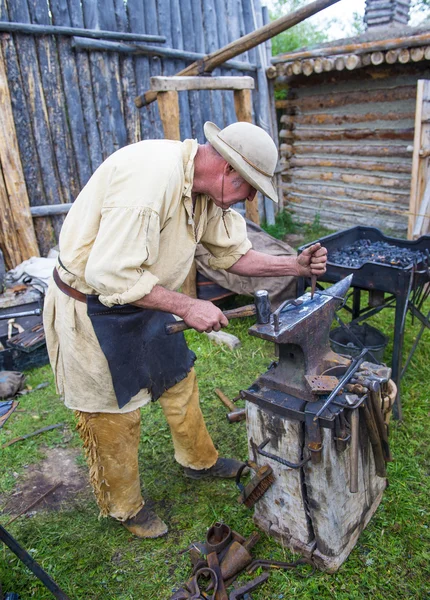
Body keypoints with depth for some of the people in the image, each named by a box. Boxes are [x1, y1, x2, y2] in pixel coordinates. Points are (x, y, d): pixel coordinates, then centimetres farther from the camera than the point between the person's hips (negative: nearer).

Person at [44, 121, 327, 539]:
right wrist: (188, 307, -27)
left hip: (141, 298, 9)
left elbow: (234, 254, 8)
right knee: (113, 415, 8)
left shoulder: (208, 192, -2)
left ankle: (199, 461, 44)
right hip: (92, 311, -8)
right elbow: (110, 274, -34)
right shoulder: (152, 174, -31)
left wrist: (296, 266, -4)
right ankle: (123, 507, 33)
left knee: (180, 382, 19)